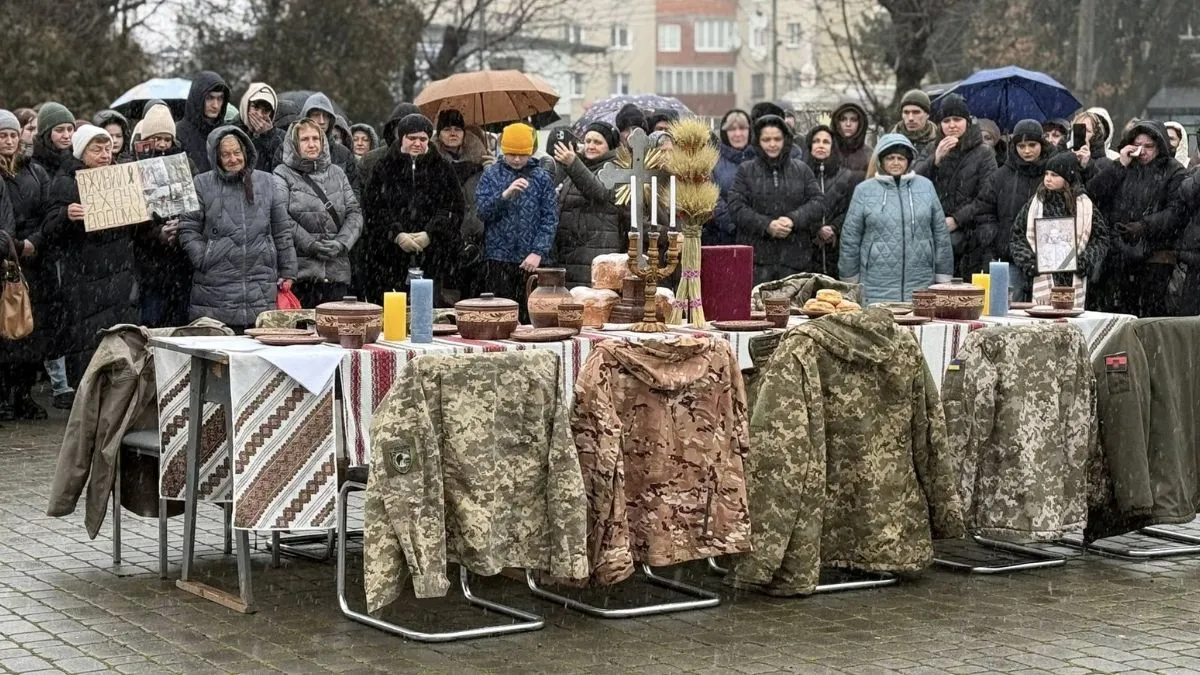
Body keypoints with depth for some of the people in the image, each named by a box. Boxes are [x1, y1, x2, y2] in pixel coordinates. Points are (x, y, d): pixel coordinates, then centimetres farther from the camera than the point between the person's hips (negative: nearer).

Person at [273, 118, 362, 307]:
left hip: (337, 270, 4)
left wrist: (342, 243, -6)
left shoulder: (336, 174, 19)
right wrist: (311, 245, -15)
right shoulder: (283, 175, 3)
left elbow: (354, 212, 11)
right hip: (300, 270, -4)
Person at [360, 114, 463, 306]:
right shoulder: (385, 167, 9)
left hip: (432, 258, 0)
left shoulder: (442, 169, 10)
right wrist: (397, 234, -11)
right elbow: (372, 208, 2)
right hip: (391, 254, 0)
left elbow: (455, 209, 4)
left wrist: (430, 234, -10)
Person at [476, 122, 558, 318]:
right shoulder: (491, 175, 7)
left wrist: (538, 252, -8)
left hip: (532, 260, 0)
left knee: (530, 315, -2)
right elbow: (482, 211, -3)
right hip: (498, 259, 0)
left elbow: (550, 219, 2)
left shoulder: (541, 177, 6)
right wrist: (505, 194, -19)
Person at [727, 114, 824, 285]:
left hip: (795, 257, 2)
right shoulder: (746, 171, 9)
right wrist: (767, 225, -15)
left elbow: (818, 203, 5)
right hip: (756, 257, -1)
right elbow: (736, 207, -1)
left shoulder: (802, 170, 13)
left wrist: (794, 220, -14)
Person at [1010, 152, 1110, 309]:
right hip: (1042, 281, 0)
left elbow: (1101, 238, 9)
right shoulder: (1035, 203, 7)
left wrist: (1084, 261, -5)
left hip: (1074, 281, 0)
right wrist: (1027, 261, -7)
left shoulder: (1084, 205, 6)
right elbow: (1017, 236, 8)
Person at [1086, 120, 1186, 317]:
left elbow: (1176, 211, -9)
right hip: (1118, 254, 4)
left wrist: (1144, 226, -20)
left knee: (1151, 315, -6)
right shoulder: (1125, 169, 16)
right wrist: (1120, 165, -2)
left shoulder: (1173, 172, 3)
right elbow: (1093, 192, 4)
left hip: (1154, 256, -4)